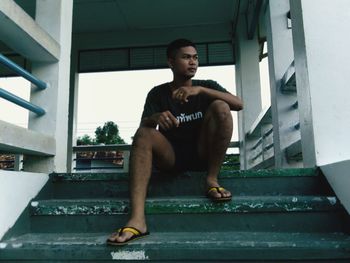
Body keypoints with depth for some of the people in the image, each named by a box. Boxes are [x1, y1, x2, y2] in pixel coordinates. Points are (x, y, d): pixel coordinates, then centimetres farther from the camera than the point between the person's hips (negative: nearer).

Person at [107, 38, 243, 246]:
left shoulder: (206, 86, 4)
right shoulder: (158, 93, 4)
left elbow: (239, 104, -12)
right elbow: (143, 126, -10)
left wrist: (200, 90, -24)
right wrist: (155, 118, -34)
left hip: (203, 153, 0)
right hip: (171, 156, 0)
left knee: (220, 107, -20)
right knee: (143, 134, -29)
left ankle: (212, 179, -16)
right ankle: (137, 219, -43)